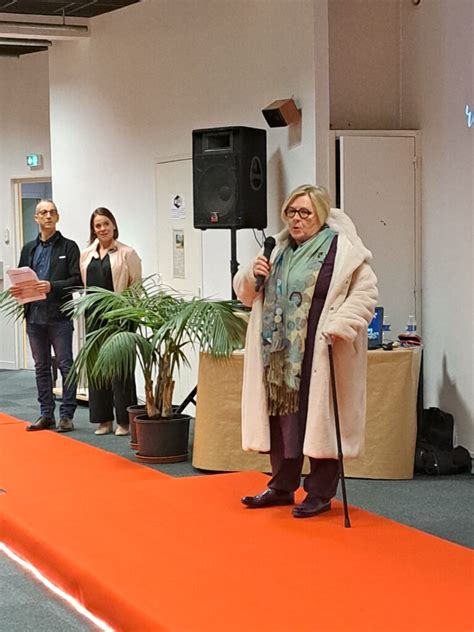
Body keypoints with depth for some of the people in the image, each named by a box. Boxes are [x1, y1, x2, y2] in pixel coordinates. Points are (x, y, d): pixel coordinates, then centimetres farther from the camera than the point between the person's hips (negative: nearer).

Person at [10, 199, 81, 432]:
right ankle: (46, 415, 16)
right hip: (34, 315, 5)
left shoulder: (68, 247, 1)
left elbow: (76, 280, -7)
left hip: (59, 316, -5)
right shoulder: (29, 249, 15)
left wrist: (52, 286, -20)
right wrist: (16, 290, -5)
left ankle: (66, 416, 2)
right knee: (41, 367, 10)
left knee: (65, 365, -3)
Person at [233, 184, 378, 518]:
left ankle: (320, 493, 10)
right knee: (281, 419, 12)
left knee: (318, 421, -1)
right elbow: (245, 293, 22)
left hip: (319, 357, -6)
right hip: (279, 354, 6)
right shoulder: (279, 249, 14)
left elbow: (365, 291, -9)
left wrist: (338, 327, -19)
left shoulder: (342, 250, -5)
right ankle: (282, 487, 26)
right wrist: (253, 275, 0)